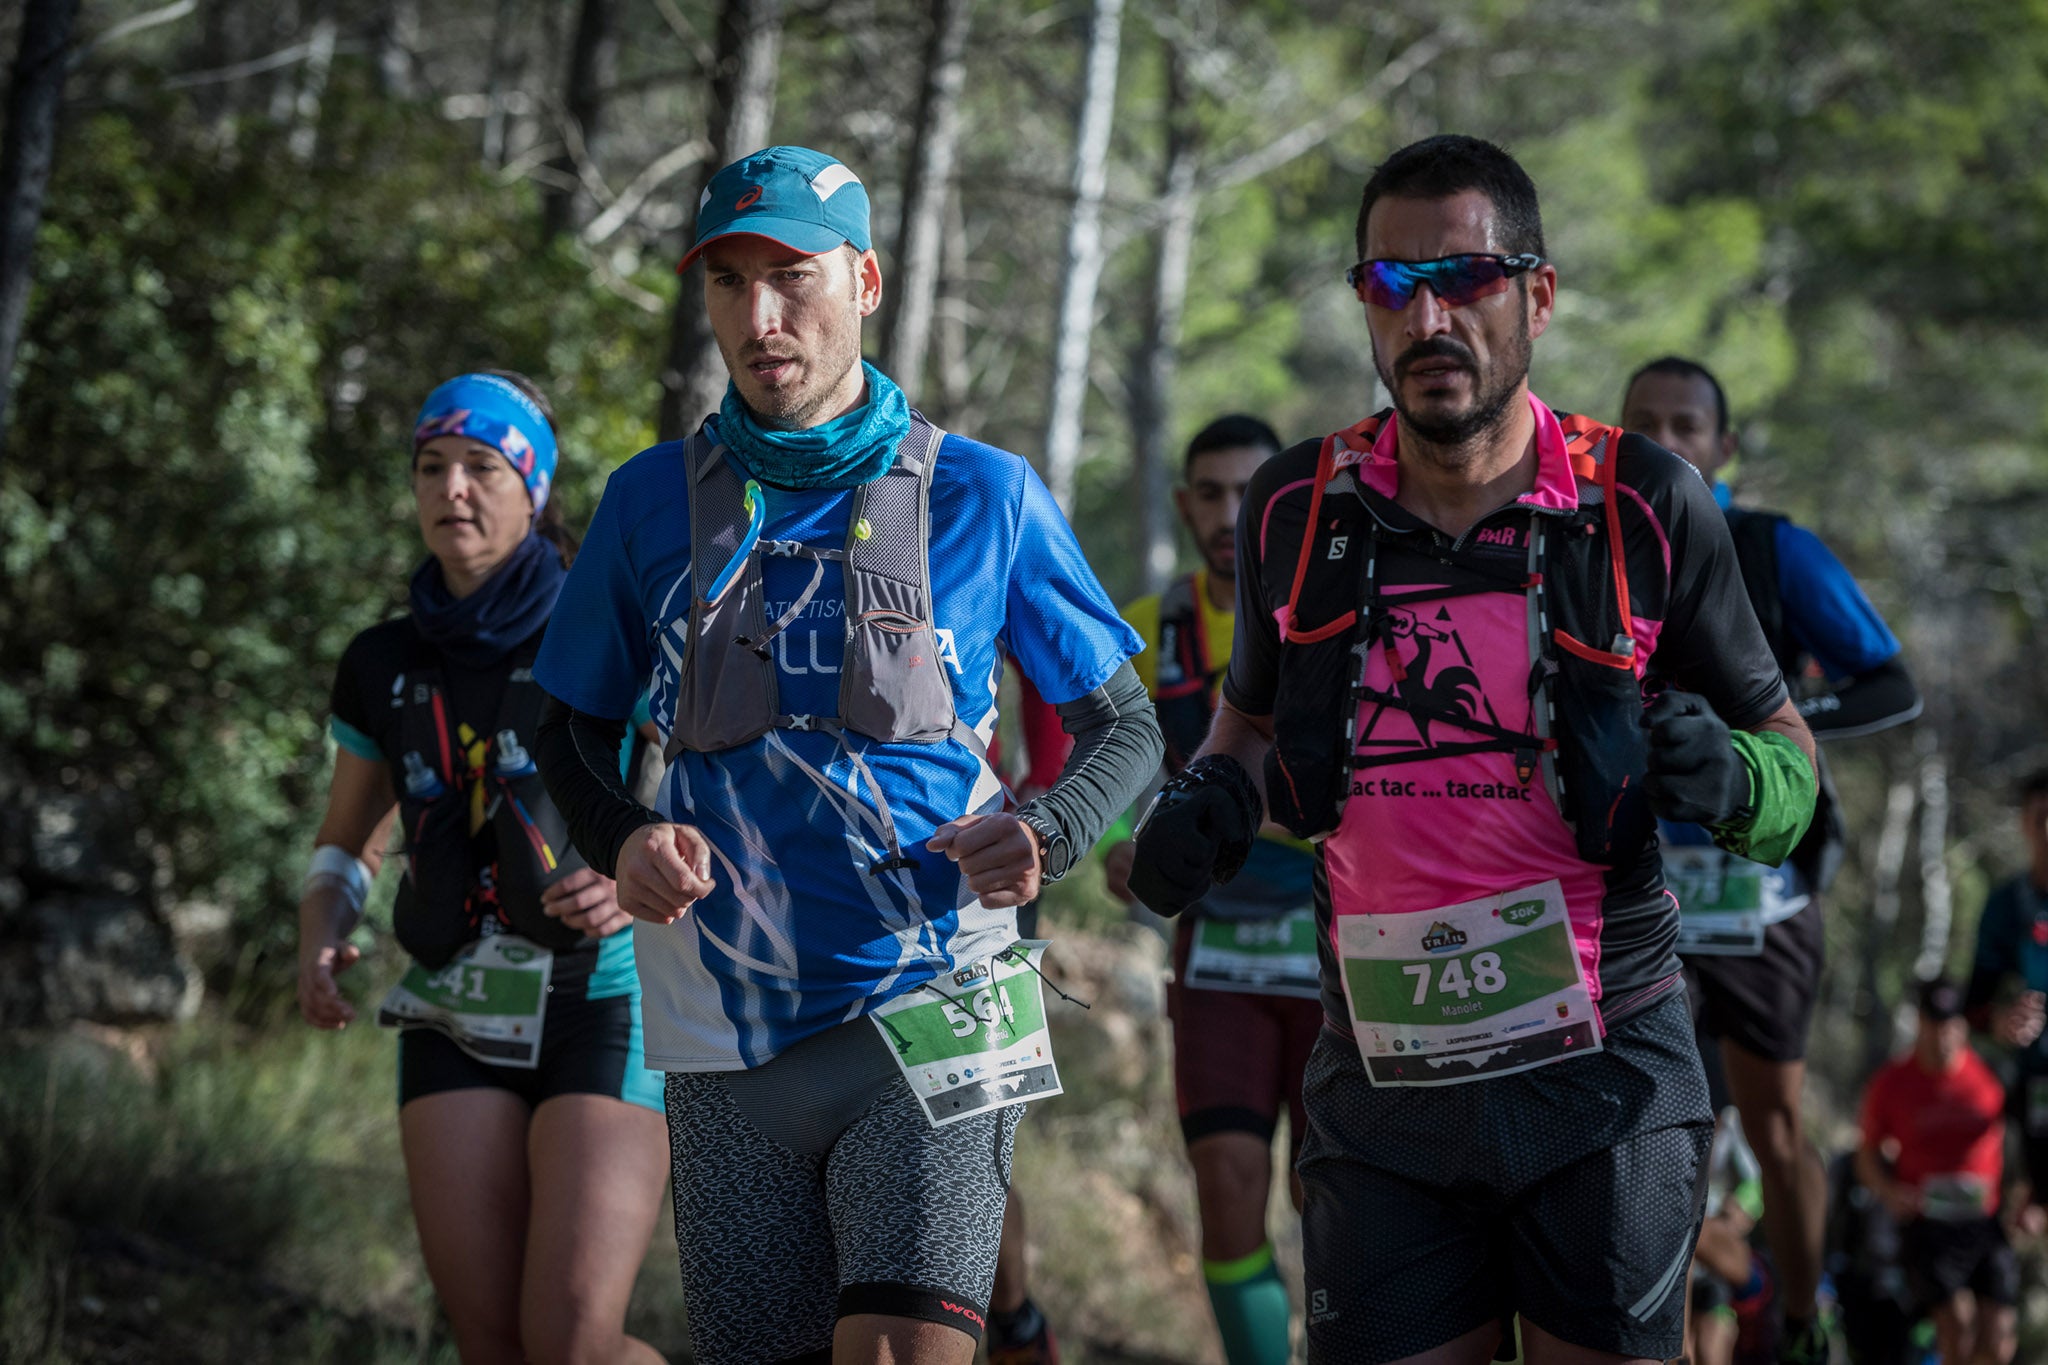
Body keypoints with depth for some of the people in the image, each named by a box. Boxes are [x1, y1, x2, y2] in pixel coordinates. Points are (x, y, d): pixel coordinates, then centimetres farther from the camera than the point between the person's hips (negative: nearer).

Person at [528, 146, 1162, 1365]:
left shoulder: (984, 496, 2)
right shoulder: (655, 502, 7)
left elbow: (1124, 725, 9)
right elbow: (575, 731, 17)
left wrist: (1046, 834, -12)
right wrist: (622, 842, -5)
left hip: (930, 1024, -2)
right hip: (729, 1041, 3)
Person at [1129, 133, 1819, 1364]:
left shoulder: (1643, 508, -4)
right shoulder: (1297, 511, 3)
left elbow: (1789, 753, 5)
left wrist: (1729, 778, -18)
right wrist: (1216, 797, 1)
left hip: (1604, 1082, -2)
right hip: (1385, 1081, 2)